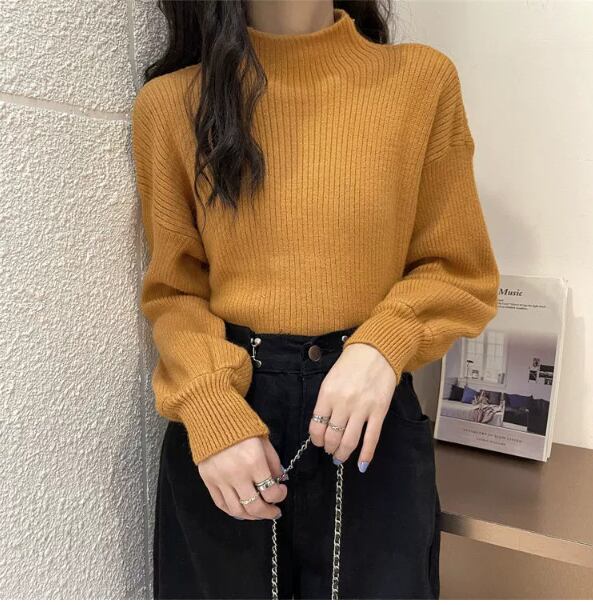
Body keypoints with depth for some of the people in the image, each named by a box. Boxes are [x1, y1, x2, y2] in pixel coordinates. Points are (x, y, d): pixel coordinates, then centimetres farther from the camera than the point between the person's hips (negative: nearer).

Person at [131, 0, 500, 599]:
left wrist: (383, 347, -17)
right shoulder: (171, 102, -1)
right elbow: (174, 290, 2)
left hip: (370, 416, 0)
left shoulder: (421, 79, -2)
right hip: (221, 414, 1)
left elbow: (462, 274, 2)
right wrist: (210, 412, -14)